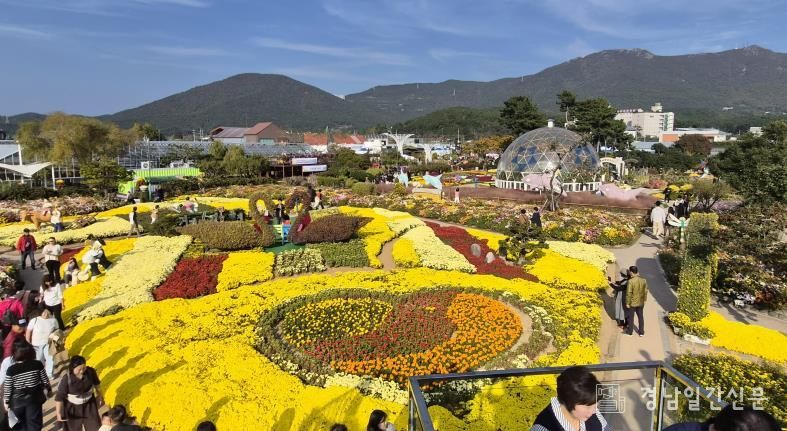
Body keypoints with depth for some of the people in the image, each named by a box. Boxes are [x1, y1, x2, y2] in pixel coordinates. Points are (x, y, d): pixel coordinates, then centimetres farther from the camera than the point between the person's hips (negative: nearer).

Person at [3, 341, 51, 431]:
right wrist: (48, 390, 13)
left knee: (23, 423, 26)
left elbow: (7, 388, -11)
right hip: (34, 398, 0)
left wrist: (6, 401, 5)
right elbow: (45, 380, -6)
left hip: (17, 400, 1)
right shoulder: (38, 365, -17)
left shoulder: (11, 369, -20)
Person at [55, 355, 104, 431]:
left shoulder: (90, 371, -23)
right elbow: (59, 397, -17)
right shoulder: (66, 379, -30)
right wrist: (58, 414, -14)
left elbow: (96, 383, -2)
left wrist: (99, 395, 11)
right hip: (72, 407, -2)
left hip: (89, 403, 3)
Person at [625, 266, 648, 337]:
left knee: (630, 317, 12)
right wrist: (644, 300, 17)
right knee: (640, 317, 16)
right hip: (640, 302, 5)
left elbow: (629, 293, -21)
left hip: (632, 302, -4)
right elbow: (645, 292, 3)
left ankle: (630, 331, 24)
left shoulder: (631, 281, -23)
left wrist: (627, 303, -11)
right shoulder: (643, 280, -6)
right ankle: (641, 332, 24)